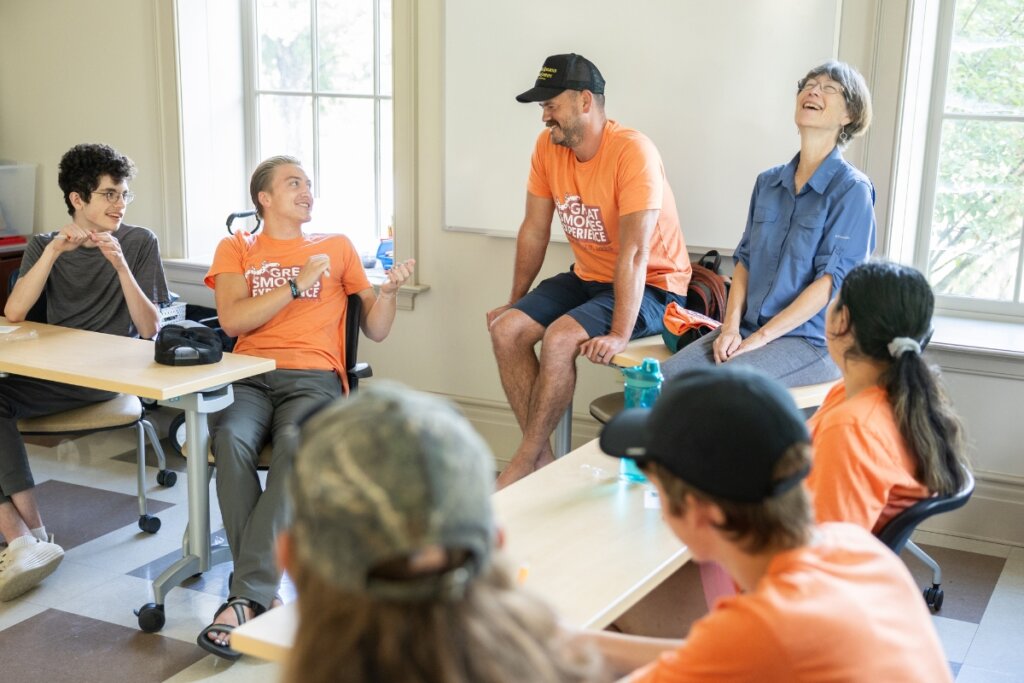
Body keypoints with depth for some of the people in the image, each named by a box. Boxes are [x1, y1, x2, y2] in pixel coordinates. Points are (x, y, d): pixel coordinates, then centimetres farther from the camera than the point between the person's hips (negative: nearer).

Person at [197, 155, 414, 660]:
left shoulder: (337, 247, 22)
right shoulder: (236, 249, 20)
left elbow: (375, 330, 18)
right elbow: (231, 319, 1)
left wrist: (388, 290, -2)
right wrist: (297, 284, -4)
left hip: (313, 377, 0)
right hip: (248, 377, 1)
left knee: (295, 445, -35)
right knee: (231, 439, -34)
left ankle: (247, 595, -35)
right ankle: (264, 594, -28)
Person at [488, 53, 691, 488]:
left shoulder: (632, 151, -24)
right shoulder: (547, 147, -2)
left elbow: (634, 253, -28)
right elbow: (534, 231, 7)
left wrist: (620, 335, -32)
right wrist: (514, 304, 9)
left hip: (651, 287, -7)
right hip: (588, 277, 8)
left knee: (559, 338, -29)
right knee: (505, 330, -12)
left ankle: (524, 465, -13)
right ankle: (541, 456, -5)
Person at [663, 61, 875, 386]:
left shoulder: (852, 189, -6)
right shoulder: (768, 182, 14)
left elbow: (832, 281, -12)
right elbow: (745, 259, 14)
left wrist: (761, 337, -15)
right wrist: (731, 326, -4)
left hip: (810, 339, -5)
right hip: (749, 329, 6)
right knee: (665, 377, -18)